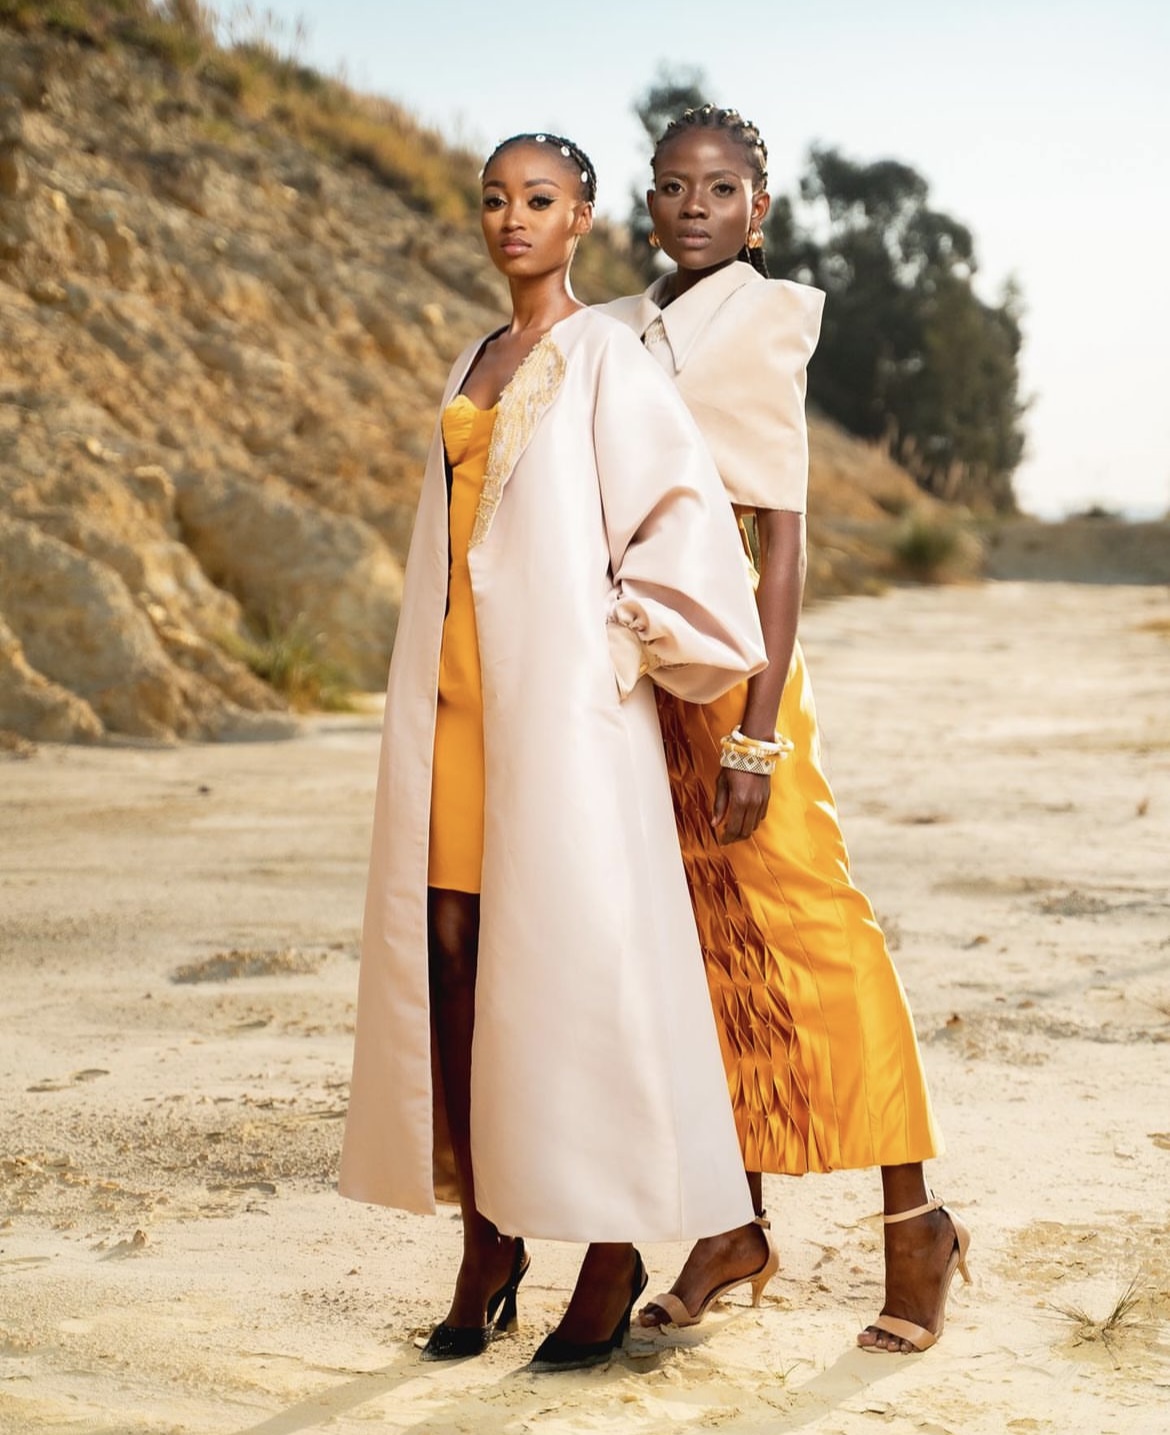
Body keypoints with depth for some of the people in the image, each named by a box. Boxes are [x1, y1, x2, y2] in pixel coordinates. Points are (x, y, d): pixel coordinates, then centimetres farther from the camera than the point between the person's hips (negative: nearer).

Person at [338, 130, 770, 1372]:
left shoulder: (605, 359, -1)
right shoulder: (475, 368, 19)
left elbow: (685, 503, -9)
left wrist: (630, 637, -7)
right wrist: (429, 695, 13)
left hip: (560, 698, -7)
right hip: (455, 696, 7)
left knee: (574, 960, -5)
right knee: (450, 952, 4)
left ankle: (614, 1253, 4)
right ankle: (486, 1244, 12)